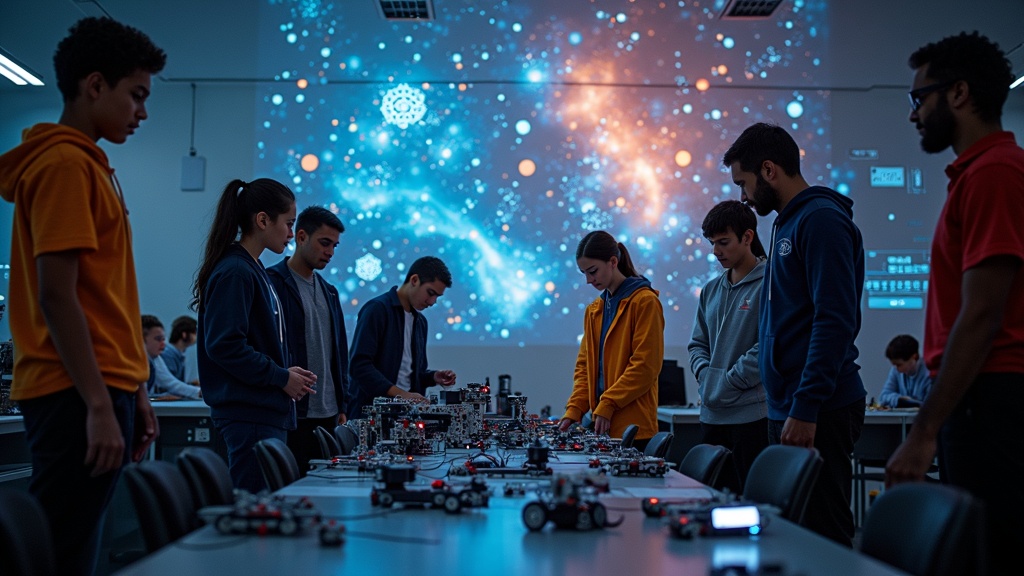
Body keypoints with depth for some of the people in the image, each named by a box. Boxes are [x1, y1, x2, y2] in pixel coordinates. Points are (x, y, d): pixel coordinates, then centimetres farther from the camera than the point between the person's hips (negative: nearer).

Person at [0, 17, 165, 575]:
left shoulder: (85, 163, 19)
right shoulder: (65, 164, -10)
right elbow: (55, 294, -17)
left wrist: (131, 393, 20)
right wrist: (100, 406, -19)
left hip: (97, 390, 10)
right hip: (80, 397, -10)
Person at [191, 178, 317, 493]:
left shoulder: (253, 270, 16)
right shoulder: (235, 272, -14)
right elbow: (224, 345, -22)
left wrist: (287, 373, 8)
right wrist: (281, 377, -14)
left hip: (267, 411, 10)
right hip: (249, 412, -10)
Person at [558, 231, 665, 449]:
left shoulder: (645, 302, -6)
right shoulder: (594, 309, 16)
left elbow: (645, 365, -13)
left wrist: (607, 405, -16)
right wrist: (574, 411, 2)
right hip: (603, 425, 6)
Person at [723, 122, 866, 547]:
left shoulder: (821, 220, -10)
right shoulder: (788, 222, 19)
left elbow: (835, 321, -19)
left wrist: (805, 409, -22)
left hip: (817, 413, -10)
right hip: (788, 409, 10)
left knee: (822, 535, -8)